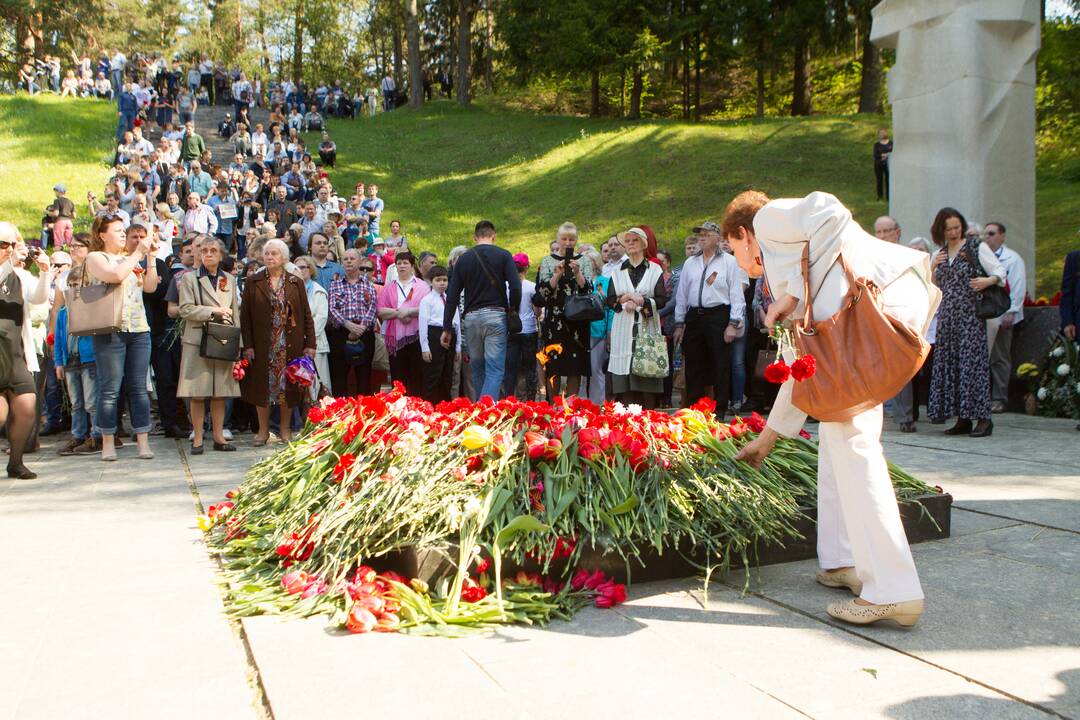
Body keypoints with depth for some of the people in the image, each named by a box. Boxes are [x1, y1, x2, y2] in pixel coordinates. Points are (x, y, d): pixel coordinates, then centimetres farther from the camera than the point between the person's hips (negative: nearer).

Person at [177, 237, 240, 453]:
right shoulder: (189, 278, 5)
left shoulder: (230, 279, 15)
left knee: (220, 392, 4)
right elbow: (185, 309, -5)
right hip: (198, 341, -3)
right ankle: (197, 439, 4)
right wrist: (214, 311, -11)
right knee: (198, 394, -3)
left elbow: (235, 313, 14)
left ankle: (219, 436, 10)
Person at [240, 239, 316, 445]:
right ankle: (263, 430, 15)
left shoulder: (296, 283, 5)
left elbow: (306, 315, 4)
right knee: (262, 385, 4)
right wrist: (248, 345, -7)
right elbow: (245, 315, 1)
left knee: (288, 385, 5)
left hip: (290, 345, 0)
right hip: (262, 345, 0)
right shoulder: (253, 282, 4)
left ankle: (285, 429, 17)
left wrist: (310, 343, -2)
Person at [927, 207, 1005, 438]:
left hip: (971, 316, -5)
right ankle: (963, 419, 8)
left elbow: (1000, 271, -3)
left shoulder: (977, 247, 1)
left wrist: (989, 280, -24)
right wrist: (932, 266, 1)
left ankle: (983, 418, -9)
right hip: (947, 317, 6)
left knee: (972, 363, -11)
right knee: (950, 364, 3)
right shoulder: (939, 253, 16)